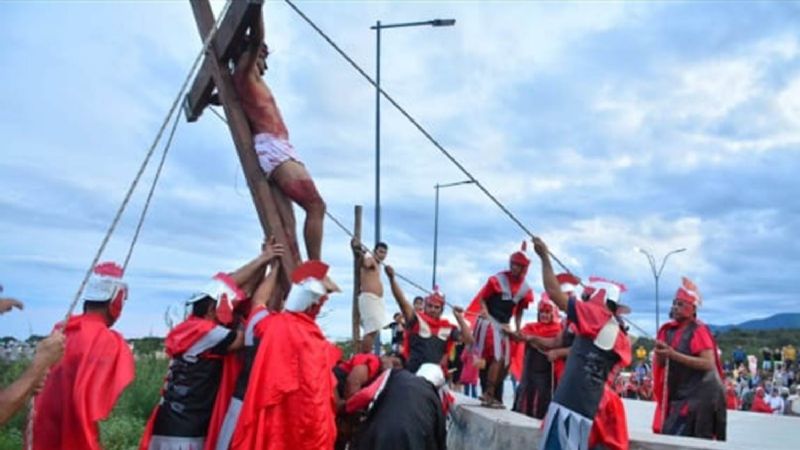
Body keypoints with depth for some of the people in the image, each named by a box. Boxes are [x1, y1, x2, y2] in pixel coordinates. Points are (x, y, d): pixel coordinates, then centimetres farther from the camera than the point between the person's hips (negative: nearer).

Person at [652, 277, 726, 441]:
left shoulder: (698, 330, -11)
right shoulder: (668, 330, 9)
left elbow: (708, 364, -20)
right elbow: (661, 364, 14)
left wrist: (674, 355, -23)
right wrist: (660, 354, -9)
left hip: (699, 395, -7)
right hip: (678, 395, 7)